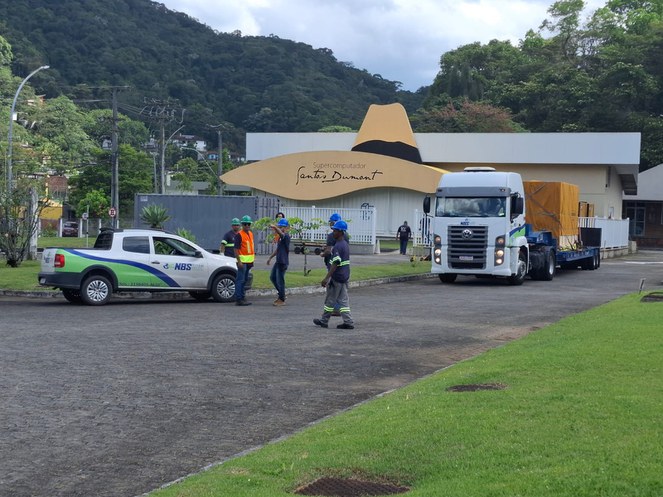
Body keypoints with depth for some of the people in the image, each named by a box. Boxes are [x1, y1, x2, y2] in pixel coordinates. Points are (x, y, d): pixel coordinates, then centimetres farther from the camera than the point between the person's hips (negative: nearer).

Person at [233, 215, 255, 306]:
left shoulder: (251, 233, 14)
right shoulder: (239, 235, -12)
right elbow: (236, 249, -15)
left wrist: (253, 258, 19)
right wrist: (239, 261, -21)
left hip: (249, 261, 9)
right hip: (242, 261, -9)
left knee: (245, 280, 14)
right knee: (240, 280, -8)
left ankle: (242, 298, 21)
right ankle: (238, 299, -7)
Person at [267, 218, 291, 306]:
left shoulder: (286, 236, -14)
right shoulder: (280, 237, 14)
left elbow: (280, 232, -39)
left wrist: (275, 227, -57)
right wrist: (270, 257, 29)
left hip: (283, 262, -10)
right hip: (278, 261, 10)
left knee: (280, 280, -5)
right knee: (272, 277, 17)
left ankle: (282, 300, 4)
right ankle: (282, 295, 25)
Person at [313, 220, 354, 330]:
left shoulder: (338, 246, -19)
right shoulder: (346, 244, 11)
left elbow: (335, 264, -25)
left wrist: (326, 278, -26)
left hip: (337, 277, -9)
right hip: (345, 276, 9)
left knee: (330, 300, 5)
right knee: (343, 300, 10)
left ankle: (324, 321, 17)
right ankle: (348, 322, 5)